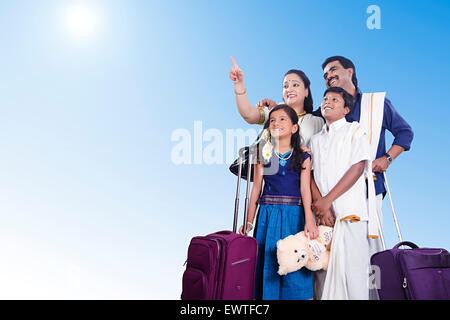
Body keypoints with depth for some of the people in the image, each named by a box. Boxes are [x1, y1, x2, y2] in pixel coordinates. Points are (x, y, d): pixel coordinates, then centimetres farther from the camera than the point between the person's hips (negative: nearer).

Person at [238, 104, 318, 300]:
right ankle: (267, 296, 17)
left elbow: (305, 190, -5)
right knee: (267, 265, 3)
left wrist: (309, 221, -17)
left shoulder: (303, 157, 4)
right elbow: (256, 189, 6)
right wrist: (249, 222, 3)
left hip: (294, 216, -1)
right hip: (268, 216, 1)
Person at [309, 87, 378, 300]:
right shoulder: (316, 140, 21)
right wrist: (319, 203, -7)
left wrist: (327, 200, -12)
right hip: (324, 212, 4)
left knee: (353, 270, -9)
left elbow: (358, 168, -6)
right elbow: (311, 174, 12)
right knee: (325, 269, 0)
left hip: (350, 211, -4)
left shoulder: (355, 131, 7)